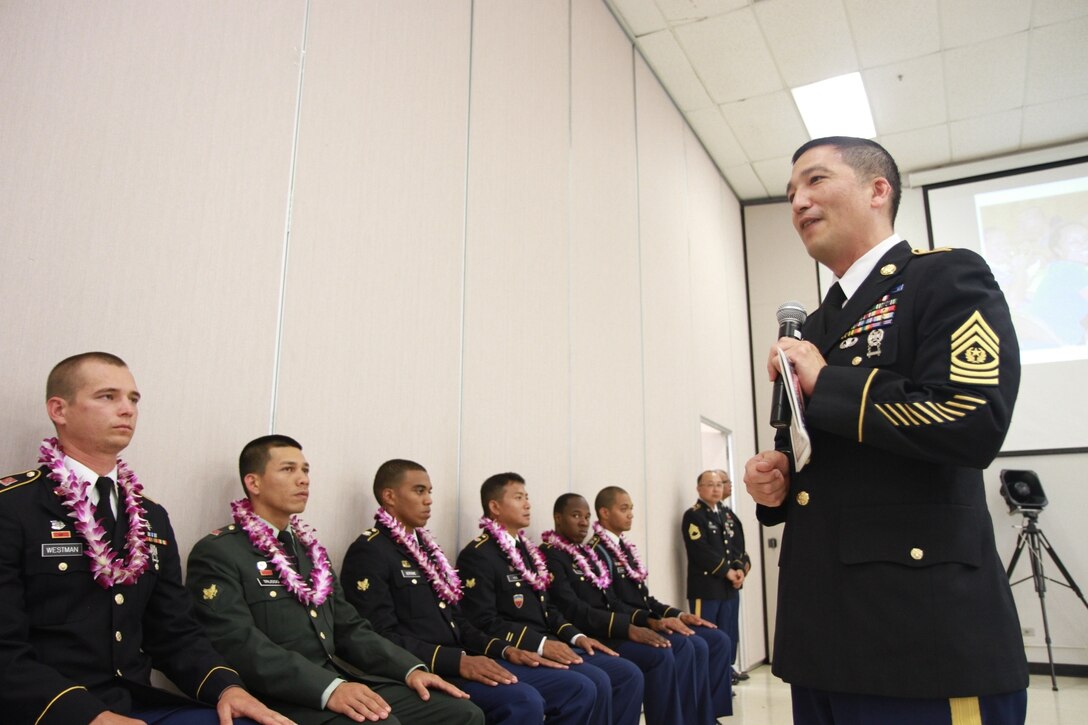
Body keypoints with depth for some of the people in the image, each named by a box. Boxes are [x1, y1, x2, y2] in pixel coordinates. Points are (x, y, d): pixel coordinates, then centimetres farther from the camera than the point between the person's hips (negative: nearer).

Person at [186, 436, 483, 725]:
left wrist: (411, 669, 2)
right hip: (282, 697, -7)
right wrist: (329, 688, -27)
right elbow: (239, 645, -16)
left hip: (342, 679, 7)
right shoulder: (216, 553, -3)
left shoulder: (310, 549, 21)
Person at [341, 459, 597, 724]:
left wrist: (505, 650, 6)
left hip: (460, 662, 8)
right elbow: (383, 636, -16)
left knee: (578, 688, -4)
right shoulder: (368, 552, -6)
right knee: (524, 702, -32)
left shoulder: (425, 546, 21)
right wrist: (458, 661, -23)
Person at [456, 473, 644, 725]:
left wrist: (576, 636, 4)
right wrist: (540, 644, -22)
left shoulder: (526, 549, 20)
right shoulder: (477, 555, -9)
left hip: (551, 645, 9)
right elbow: (484, 623, -17)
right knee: (596, 683, -25)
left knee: (629, 674, -4)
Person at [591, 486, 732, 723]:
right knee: (696, 647, -24)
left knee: (719, 640, -2)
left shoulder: (625, 547, 18)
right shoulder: (597, 551, -10)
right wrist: (653, 622, -24)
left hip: (649, 620, 9)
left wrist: (678, 614, 5)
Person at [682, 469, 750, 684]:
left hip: (731, 585, 7)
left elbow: (738, 545, 12)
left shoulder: (727, 513, 16)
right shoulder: (693, 515, -8)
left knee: (729, 634, 12)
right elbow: (701, 552, -16)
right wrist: (728, 572, -14)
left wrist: (740, 569, -5)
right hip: (706, 586, -7)